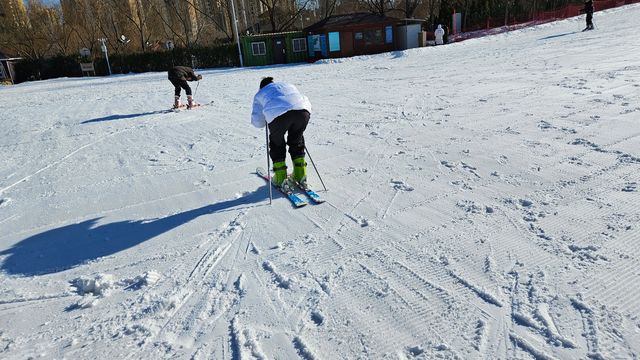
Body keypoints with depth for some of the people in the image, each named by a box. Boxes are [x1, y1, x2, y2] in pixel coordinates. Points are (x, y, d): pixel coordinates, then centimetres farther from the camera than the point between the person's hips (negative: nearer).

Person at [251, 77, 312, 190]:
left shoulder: (260, 94, 33)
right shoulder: (289, 85, 42)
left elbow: (257, 123, 24)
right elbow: (307, 103, 34)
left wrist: (268, 120, 43)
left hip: (278, 113, -3)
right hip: (302, 111, 3)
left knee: (277, 143, 20)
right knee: (296, 141, 25)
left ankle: (281, 179, 18)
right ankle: (301, 175, 27)